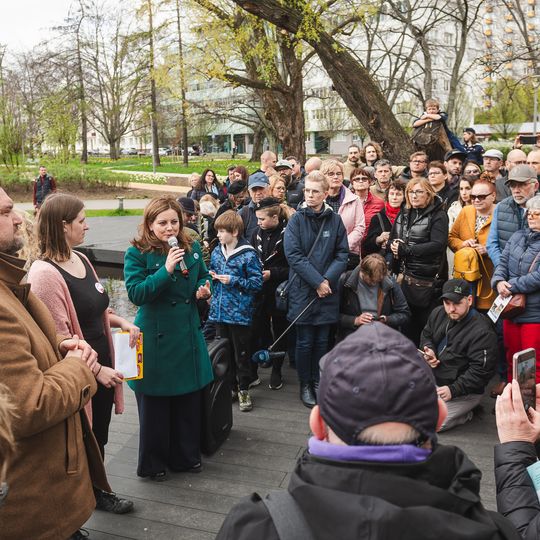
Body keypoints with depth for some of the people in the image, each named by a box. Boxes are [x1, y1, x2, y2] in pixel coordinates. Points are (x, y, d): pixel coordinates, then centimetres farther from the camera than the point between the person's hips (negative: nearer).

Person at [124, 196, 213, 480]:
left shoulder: (192, 248, 5)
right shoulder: (137, 253, -10)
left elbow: (203, 277, 19)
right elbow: (135, 293, -19)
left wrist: (203, 288, -4)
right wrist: (166, 270, -27)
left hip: (188, 336, 5)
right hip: (155, 338, -5)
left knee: (189, 401, 15)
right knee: (155, 405, 9)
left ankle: (187, 456, 35)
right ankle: (153, 464, 28)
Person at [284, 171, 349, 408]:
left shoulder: (335, 220, 2)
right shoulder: (296, 220, -5)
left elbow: (342, 254, 2)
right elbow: (293, 255, -12)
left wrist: (328, 279, -13)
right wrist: (317, 282, -17)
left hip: (328, 291, 2)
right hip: (302, 290, -2)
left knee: (322, 340, 12)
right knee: (305, 341, 6)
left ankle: (317, 380, 29)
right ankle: (305, 384, 22)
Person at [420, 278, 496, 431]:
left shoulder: (482, 332, -23)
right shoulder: (438, 313, -1)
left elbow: (480, 371, -24)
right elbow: (426, 335, 17)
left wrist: (453, 390, -27)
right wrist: (429, 350, -6)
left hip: (463, 391, -7)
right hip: (434, 378, 8)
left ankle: (465, 413, 7)